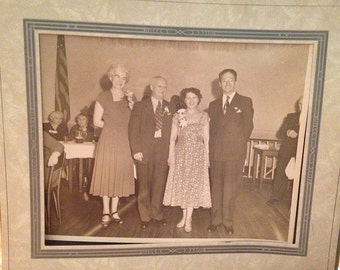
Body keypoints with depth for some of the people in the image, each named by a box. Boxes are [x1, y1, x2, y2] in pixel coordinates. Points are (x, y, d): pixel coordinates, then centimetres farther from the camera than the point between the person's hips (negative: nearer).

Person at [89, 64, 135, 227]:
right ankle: (106, 212, 14)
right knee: (106, 173, 1)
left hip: (124, 142, 3)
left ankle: (114, 211, 20)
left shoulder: (129, 97, 9)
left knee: (120, 174, 7)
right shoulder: (103, 97, 0)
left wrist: (131, 104, -10)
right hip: (108, 140, -3)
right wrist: (112, 125, -1)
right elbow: (97, 121, -3)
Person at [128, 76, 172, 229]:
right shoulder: (140, 106, 4)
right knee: (144, 184, 6)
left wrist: (171, 150, -4)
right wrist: (136, 150, -9)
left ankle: (157, 214, 24)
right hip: (144, 150, -2)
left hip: (163, 150, 2)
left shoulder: (169, 107, 11)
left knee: (159, 184, 6)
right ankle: (145, 216, 21)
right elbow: (133, 129, -1)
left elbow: (172, 130, 6)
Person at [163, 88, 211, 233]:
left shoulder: (204, 116, 3)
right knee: (181, 184, 4)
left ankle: (188, 218, 7)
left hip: (198, 155, -1)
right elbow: (173, 138, 4)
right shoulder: (178, 116, 5)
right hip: (181, 154, 1)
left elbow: (206, 138, 2)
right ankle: (184, 216, 18)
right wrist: (170, 155, -3)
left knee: (194, 184, -1)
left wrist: (207, 156, -3)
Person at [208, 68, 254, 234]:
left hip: (236, 153, -3)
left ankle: (227, 221, 18)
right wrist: (212, 149, 4)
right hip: (216, 153, 3)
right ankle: (216, 219, 20)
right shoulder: (213, 105, 14)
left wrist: (238, 144, 2)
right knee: (216, 187, 8)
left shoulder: (245, 102, 4)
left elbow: (248, 126, 3)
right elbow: (211, 129, 13)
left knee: (231, 188, 3)